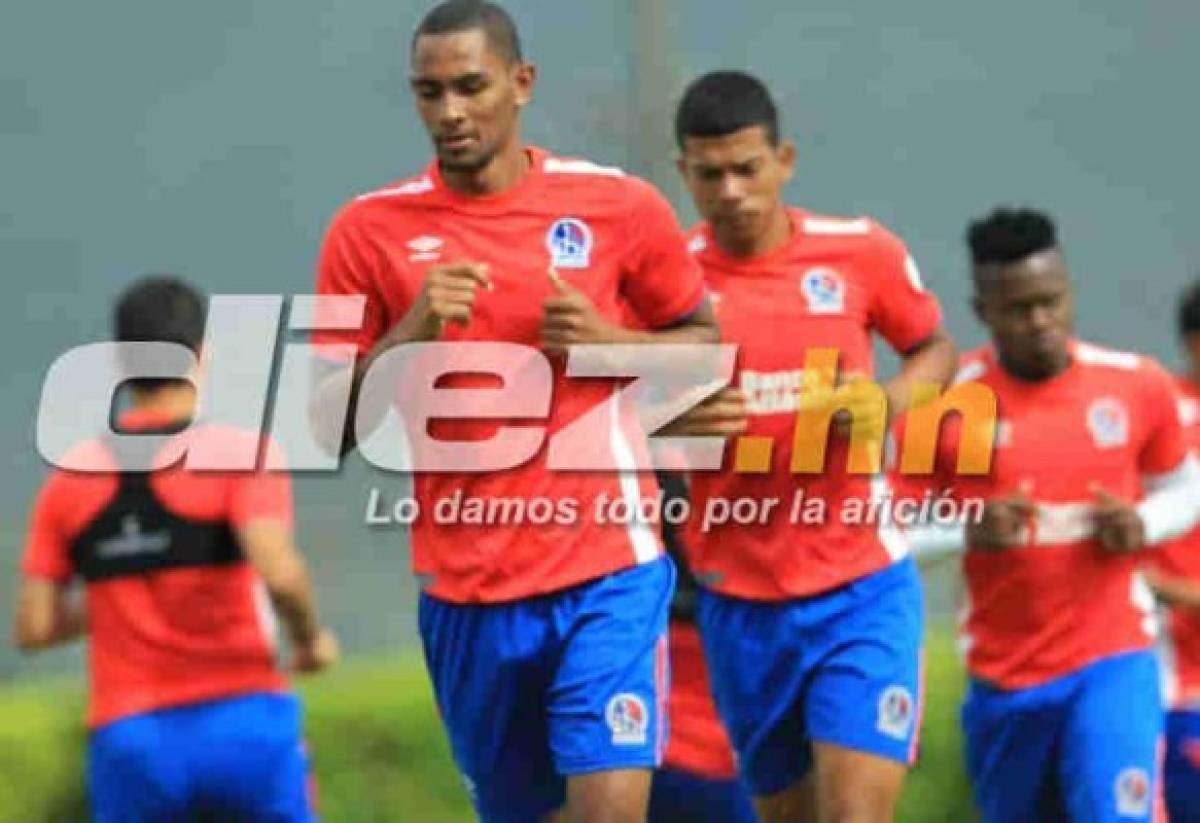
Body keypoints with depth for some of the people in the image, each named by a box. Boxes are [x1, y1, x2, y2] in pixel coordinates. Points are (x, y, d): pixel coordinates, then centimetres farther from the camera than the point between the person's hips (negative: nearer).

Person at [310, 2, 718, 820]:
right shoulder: (371, 230, 1)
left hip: (606, 576, -2)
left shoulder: (618, 205, -1)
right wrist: (412, 333, -16)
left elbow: (703, 341, 11)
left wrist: (610, 343, -9)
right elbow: (329, 424, 2)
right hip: (466, 593, 2)